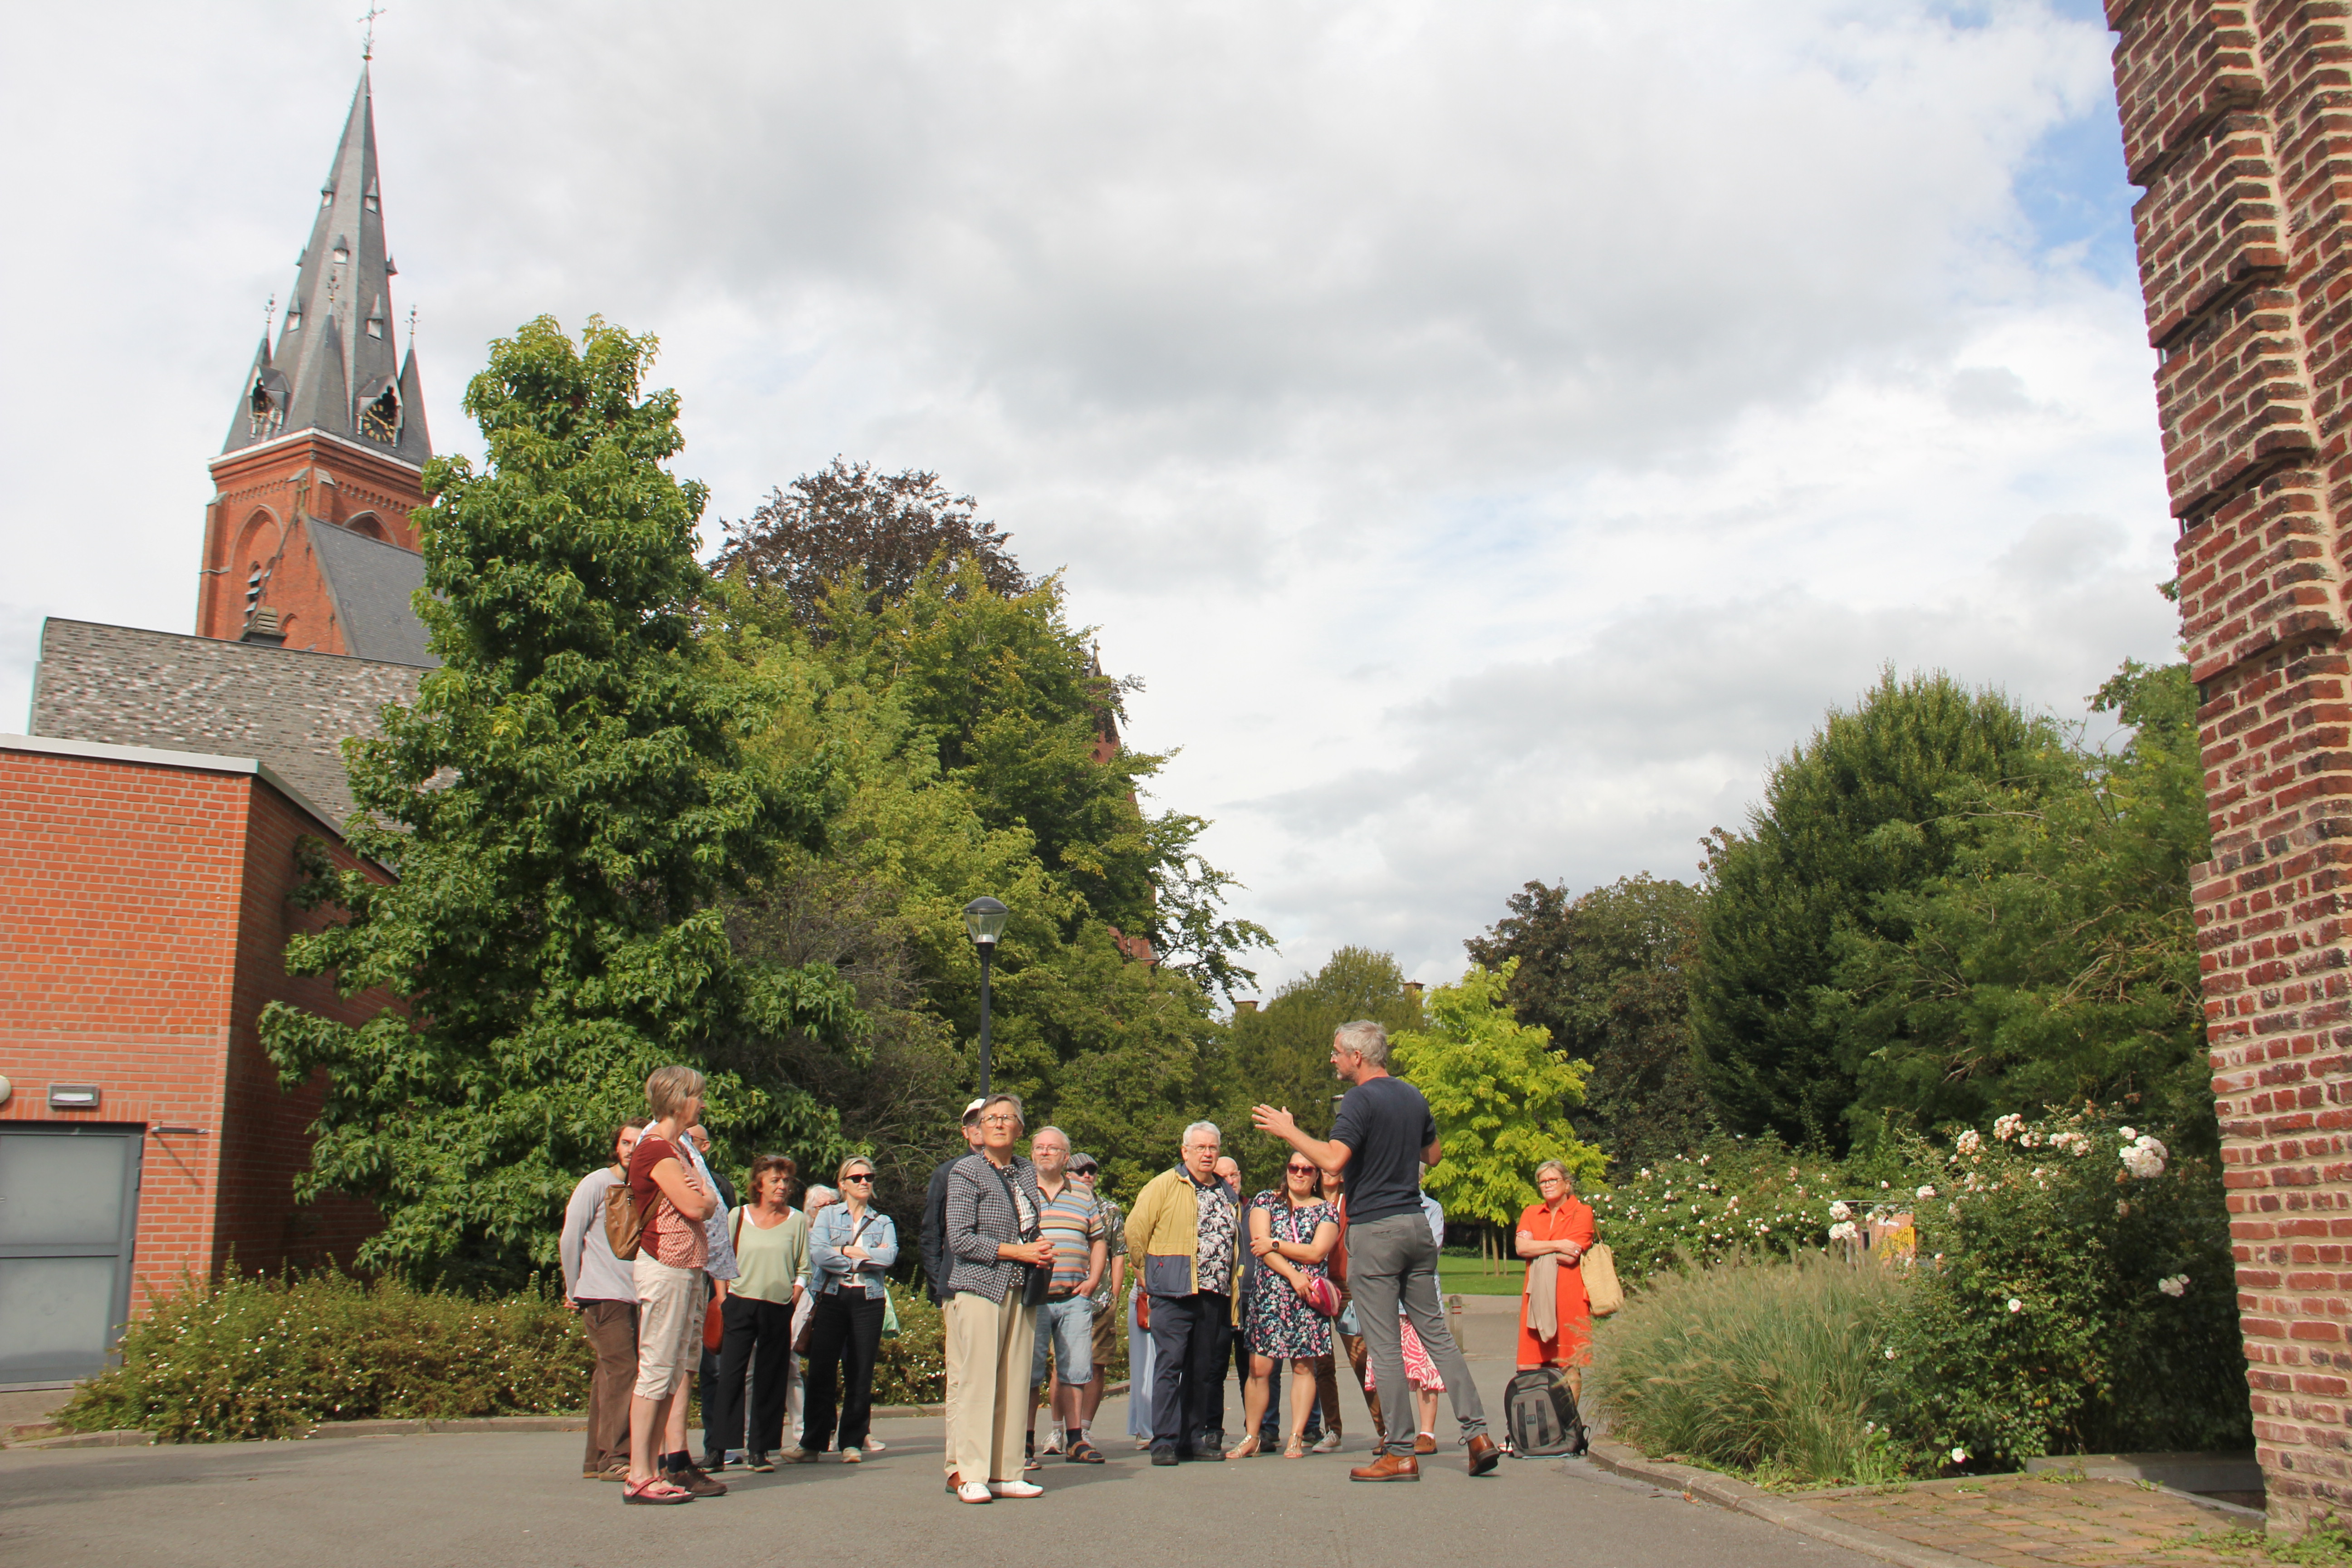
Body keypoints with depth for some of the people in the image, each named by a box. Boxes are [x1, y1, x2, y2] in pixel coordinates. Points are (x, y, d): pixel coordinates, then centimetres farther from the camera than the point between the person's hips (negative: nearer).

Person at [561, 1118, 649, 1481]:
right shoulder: (597, 1184, -3)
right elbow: (570, 1240, -1)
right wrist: (574, 1291, 3)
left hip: (632, 1298, 6)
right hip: (603, 1298, -6)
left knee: (610, 1376, 8)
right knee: (621, 1371, -12)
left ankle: (597, 1460, 13)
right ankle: (614, 1458, -10)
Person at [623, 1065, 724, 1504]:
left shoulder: (678, 1148, 19)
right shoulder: (655, 1149, -12)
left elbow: (708, 1205, 20)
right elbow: (696, 1207, -17)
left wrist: (704, 1199, 0)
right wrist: (708, 1198, 2)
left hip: (687, 1267, 10)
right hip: (665, 1268, -10)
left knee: (682, 1367, 8)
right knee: (656, 1370, -8)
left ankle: (677, 1463, 11)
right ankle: (639, 1477, -6)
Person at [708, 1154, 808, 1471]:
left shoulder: (797, 1221, 7)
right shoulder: (739, 1216, 6)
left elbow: (804, 1268, 9)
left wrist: (794, 1297, -4)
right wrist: (723, 1296, -1)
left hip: (778, 1311, 1)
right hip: (740, 1305, -1)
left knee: (770, 1380, 3)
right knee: (730, 1375, -5)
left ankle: (759, 1449, 9)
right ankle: (717, 1447, 0)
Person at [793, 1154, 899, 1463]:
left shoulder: (883, 1222, 14)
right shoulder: (828, 1216, 10)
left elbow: (890, 1256, -6)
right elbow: (817, 1253, -8)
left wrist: (845, 1251, -7)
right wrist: (862, 1260, -7)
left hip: (868, 1301, 1)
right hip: (832, 1297, -1)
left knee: (861, 1375, 1)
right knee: (822, 1372, -4)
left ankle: (853, 1443, 8)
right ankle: (813, 1443, 2)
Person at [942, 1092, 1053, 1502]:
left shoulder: (1026, 1171, 15)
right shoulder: (967, 1171, -2)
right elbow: (960, 1238, -9)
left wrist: (1041, 1250, 4)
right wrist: (1018, 1252, -10)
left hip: (1021, 1291, 6)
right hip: (980, 1287, -5)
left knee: (1016, 1385, 3)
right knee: (977, 1382, -7)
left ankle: (1005, 1473, 9)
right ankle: (969, 1475, -2)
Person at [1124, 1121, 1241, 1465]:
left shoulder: (1225, 1192, 18)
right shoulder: (1164, 1185, 0)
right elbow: (1136, 1231, -2)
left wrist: (1231, 1281, 16)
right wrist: (1149, 1272, 2)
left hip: (1214, 1294, 6)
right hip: (1174, 1293, -6)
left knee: (1203, 1369, 10)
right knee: (1170, 1363, -9)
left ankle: (1195, 1438, 17)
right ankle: (1164, 1442, -6)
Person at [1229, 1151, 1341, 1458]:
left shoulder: (1326, 1211, 8)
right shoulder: (1266, 1201, 10)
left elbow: (1317, 1252, -5)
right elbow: (1261, 1245, -2)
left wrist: (1275, 1245, -7)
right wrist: (1293, 1274, -12)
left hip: (1308, 1298, 0)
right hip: (1269, 1293, 0)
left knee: (1303, 1366, 0)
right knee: (1259, 1367, -3)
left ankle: (1297, 1438, 5)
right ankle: (1251, 1437, 6)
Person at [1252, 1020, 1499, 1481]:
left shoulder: (1361, 1101, -12)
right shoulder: (1413, 1097, 12)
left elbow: (1333, 1159, -24)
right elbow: (1434, 1154, 23)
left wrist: (1288, 1131, -13)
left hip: (1374, 1229, -7)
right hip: (1416, 1225, 7)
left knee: (1384, 1344, -2)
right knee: (1435, 1330, 12)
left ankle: (1401, 1453, 1)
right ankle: (1477, 1433, 8)